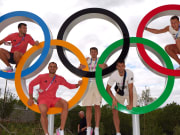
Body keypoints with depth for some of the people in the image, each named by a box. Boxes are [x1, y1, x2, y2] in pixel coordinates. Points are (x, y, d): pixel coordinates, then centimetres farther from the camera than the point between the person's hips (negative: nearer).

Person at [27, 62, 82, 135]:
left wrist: (78, 84, -8)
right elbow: (31, 84, 6)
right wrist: (31, 98, 1)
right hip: (43, 99, -3)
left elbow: (69, 86, 12)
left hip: (53, 99, 3)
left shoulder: (60, 79, 6)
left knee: (65, 104, -27)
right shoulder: (42, 77, -1)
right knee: (43, 111, -36)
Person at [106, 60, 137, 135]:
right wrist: (113, 98, -32)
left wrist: (131, 104, -36)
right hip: (119, 93, 2)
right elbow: (108, 88, -18)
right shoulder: (114, 75, -26)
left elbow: (130, 89, -33)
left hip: (131, 93, -2)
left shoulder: (129, 73, -32)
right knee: (114, 111, -8)